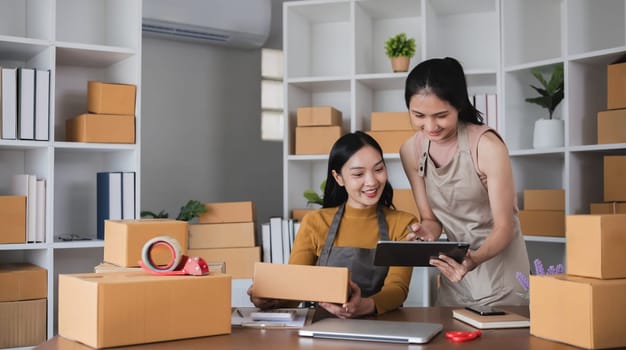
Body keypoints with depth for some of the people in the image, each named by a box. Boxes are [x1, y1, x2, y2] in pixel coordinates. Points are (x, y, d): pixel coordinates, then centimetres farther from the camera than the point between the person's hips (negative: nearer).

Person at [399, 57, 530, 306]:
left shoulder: (487, 146, -21)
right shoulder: (411, 151, -6)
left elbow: (504, 227, -17)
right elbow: (431, 218, 2)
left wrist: (475, 259, -35)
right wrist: (426, 232, -20)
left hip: (500, 271, -4)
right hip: (455, 267, 5)